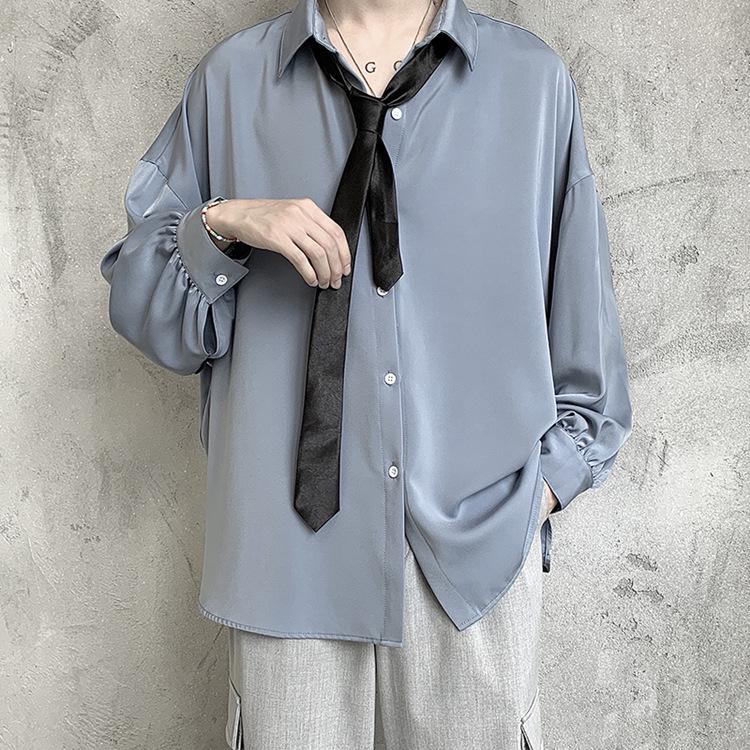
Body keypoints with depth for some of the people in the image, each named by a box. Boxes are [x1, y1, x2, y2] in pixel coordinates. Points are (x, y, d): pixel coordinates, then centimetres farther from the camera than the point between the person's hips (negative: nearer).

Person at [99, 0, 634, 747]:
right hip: (288, 540, 0)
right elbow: (136, 302, 8)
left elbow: (583, 316, 9)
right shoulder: (232, 76, 5)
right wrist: (222, 226, -11)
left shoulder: (534, 79, 4)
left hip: (479, 542, 1)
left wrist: (552, 474, 2)